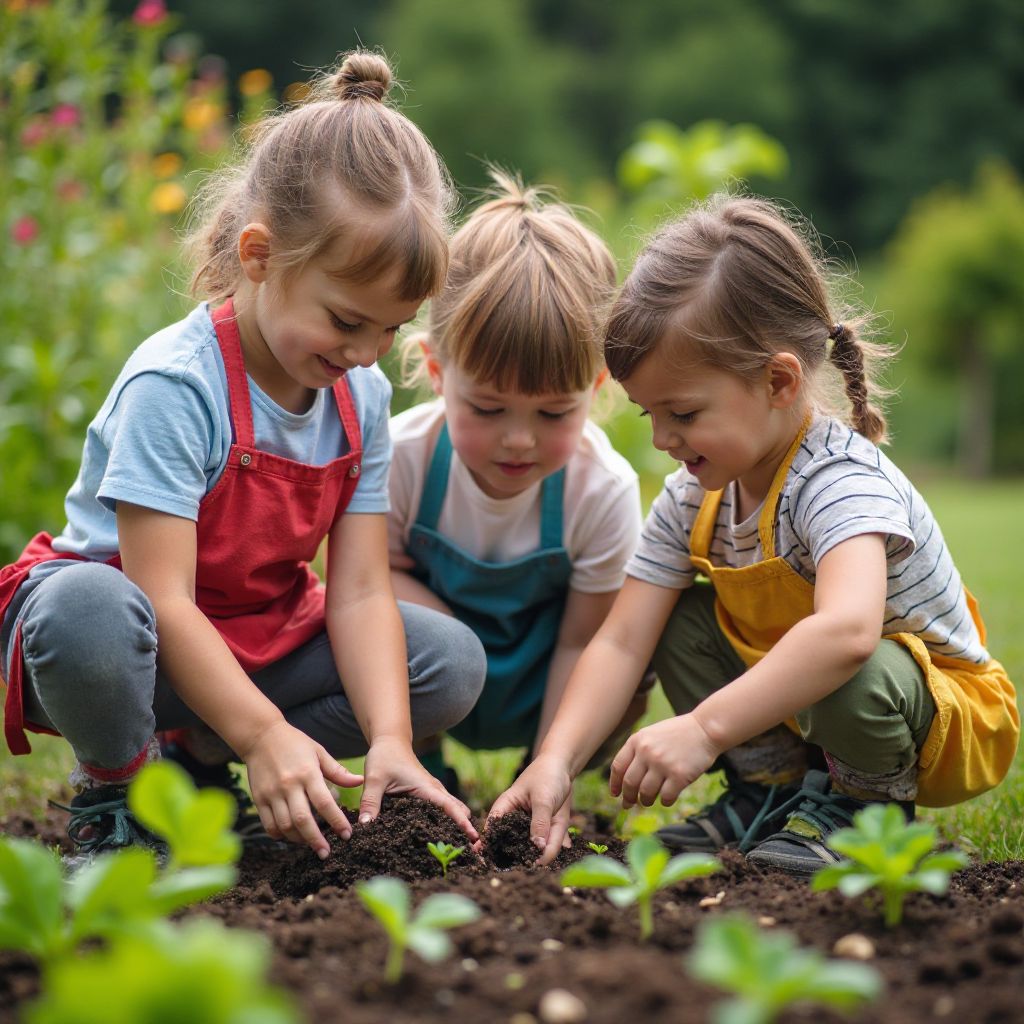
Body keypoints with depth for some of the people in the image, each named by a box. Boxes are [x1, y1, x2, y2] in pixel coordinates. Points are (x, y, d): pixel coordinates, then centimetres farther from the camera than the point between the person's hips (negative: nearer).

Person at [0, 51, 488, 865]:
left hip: (260, 639, 7)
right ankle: (113, 785, -8)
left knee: (453, 663, -9)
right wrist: (265, 732, -34)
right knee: (90, 611, -42)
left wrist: (390, 739, -23)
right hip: (150, 640, -6)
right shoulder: (173, 385, -25)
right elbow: (164, 600, -28)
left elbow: (361, 593, -9)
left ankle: (201, 757, 1)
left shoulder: (363, 398, -4)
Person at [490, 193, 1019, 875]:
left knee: (858, 677, -37)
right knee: (678, 619, -9)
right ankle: (776, 782, 3)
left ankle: (864, 801, -5)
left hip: (947, 717, -6)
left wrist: (704, 728, -53)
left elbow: (846, 631, -51)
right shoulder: (692, 498, -8)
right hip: (794, 706, 7)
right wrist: (556, 761, -27)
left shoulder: (842, 480, -32)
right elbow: (621, 643, -13)